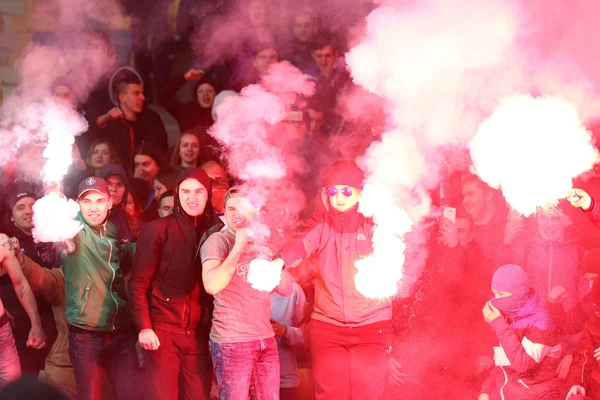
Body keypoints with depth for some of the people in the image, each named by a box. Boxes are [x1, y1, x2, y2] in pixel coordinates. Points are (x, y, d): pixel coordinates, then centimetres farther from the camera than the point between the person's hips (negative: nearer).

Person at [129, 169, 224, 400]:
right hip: (163, 330, -3)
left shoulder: (217, 230, 8)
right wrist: (144, 327, -12)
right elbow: (138, 283, -3)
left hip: (200, 334, 3)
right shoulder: (158, 229, 0)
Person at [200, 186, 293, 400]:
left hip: (266, 339, 6)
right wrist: (239, 247, -17)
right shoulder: (218, 241, -6)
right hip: (231, 341, -6)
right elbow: (212, 285, -23)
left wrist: (274, 258, -4)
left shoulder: (261, 244, 14)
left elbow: (285, 289, 9)